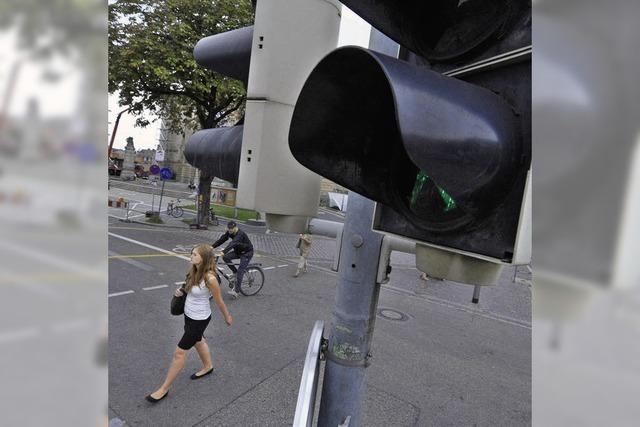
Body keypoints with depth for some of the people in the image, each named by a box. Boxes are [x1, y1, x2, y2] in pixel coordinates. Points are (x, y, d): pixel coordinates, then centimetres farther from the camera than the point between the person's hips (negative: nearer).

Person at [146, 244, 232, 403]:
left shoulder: (210, 278, -30)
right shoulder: (194, 271, -8)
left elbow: (219, 301, -16)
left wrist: (227, 317, -3)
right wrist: (181, 291, -6)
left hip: (199, 319, -8)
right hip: (189, 314, 8)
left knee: (180, 352, 2)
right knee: (198, 341, 28)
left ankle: (164, 389, 19)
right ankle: (208, 366, 54)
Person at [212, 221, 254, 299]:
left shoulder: (240, 234, -31)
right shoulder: (229, 232, -6)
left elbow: (233, 243, -44)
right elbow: (221, 239, -8)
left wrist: (224, 252, -56)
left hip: (247, 253, -8)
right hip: (238, 251, 8)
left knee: (240, 271, -16)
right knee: (226, 257, -15)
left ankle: (236, 291, -11)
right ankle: (236, 273, 2)